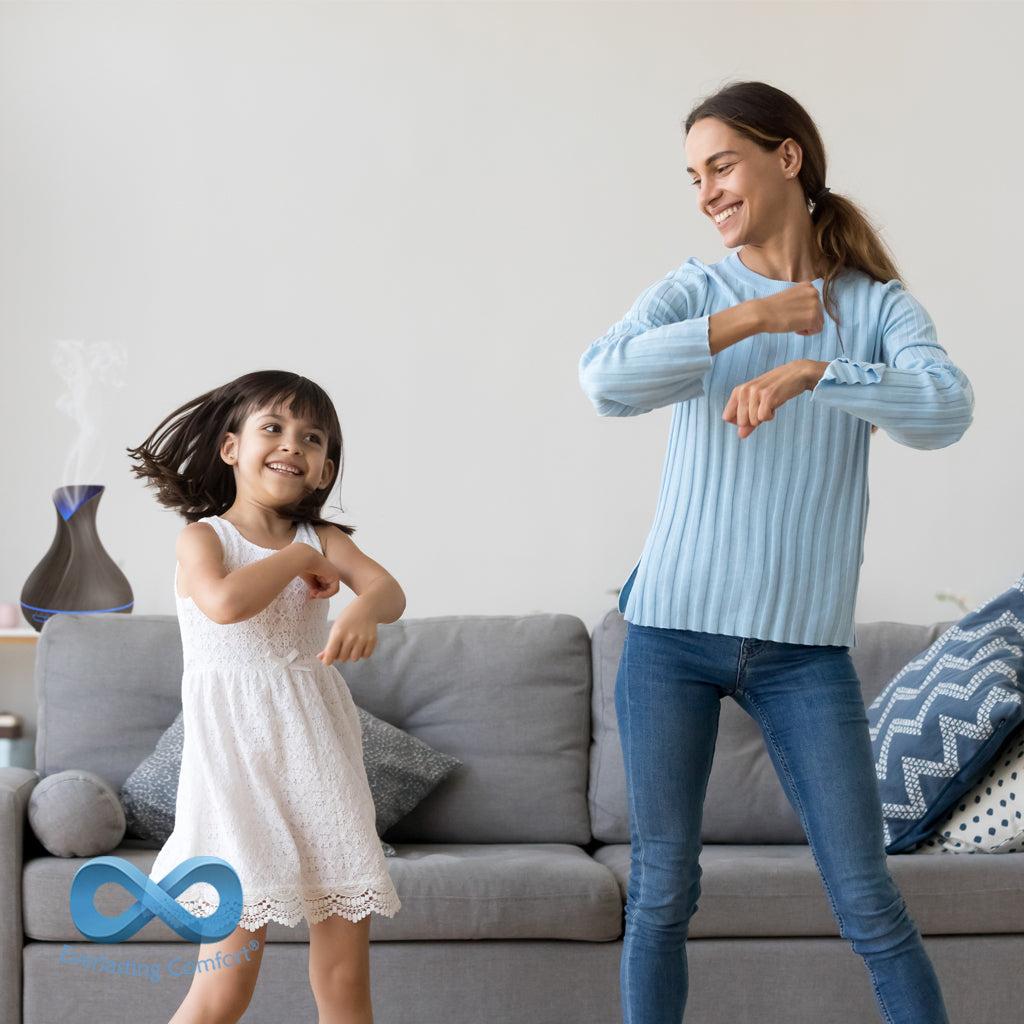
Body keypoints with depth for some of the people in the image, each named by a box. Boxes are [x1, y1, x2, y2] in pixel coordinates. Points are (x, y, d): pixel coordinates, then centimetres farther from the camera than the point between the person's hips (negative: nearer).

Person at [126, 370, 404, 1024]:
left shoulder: (322, 540, 11)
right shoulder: (203, 537, 1)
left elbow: (390, 589, -8)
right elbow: (226, 602, -22)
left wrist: (363, 610, -31)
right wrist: (299, 560, -8)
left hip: (319, 759, 4)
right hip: (238, 756, -4)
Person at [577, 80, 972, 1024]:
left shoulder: (877, 305, 4)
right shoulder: (693, 292, 5)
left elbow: (947, 409, -15)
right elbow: (606, 381, -14)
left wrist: (811, 372, -29)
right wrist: (751, 320, -15)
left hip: (805, 644, 0)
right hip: (674, 630, 1)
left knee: (868, 901, 1)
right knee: (661, 894, 6)